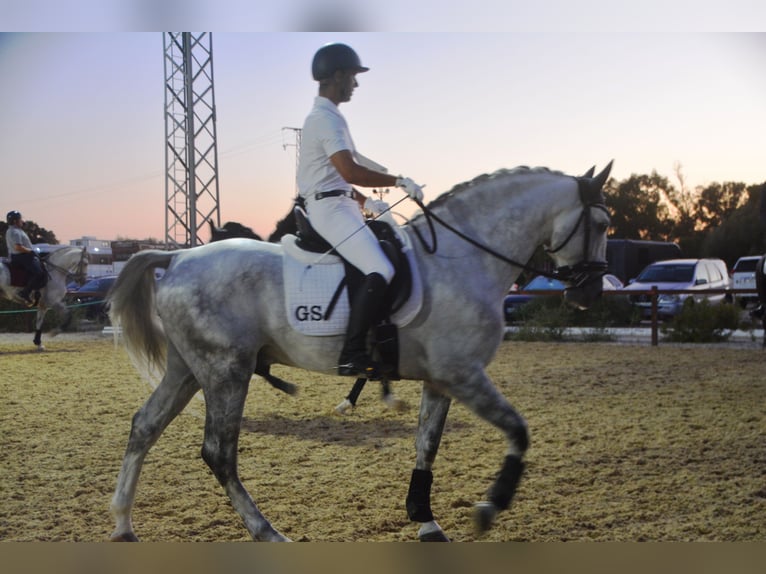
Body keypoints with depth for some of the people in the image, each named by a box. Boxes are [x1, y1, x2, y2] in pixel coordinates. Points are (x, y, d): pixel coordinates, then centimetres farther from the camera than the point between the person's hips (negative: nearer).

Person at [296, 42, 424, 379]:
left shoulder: (327, 116, 19)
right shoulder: (326, 118, -15)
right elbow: (350, 172, -27)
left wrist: (365, 202, 18)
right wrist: (399, 182, -21)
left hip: (341, 204, 11)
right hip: (330, 208, -11)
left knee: (389, 259, 15)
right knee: (380, 273, -22)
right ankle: (351, 357, -22)